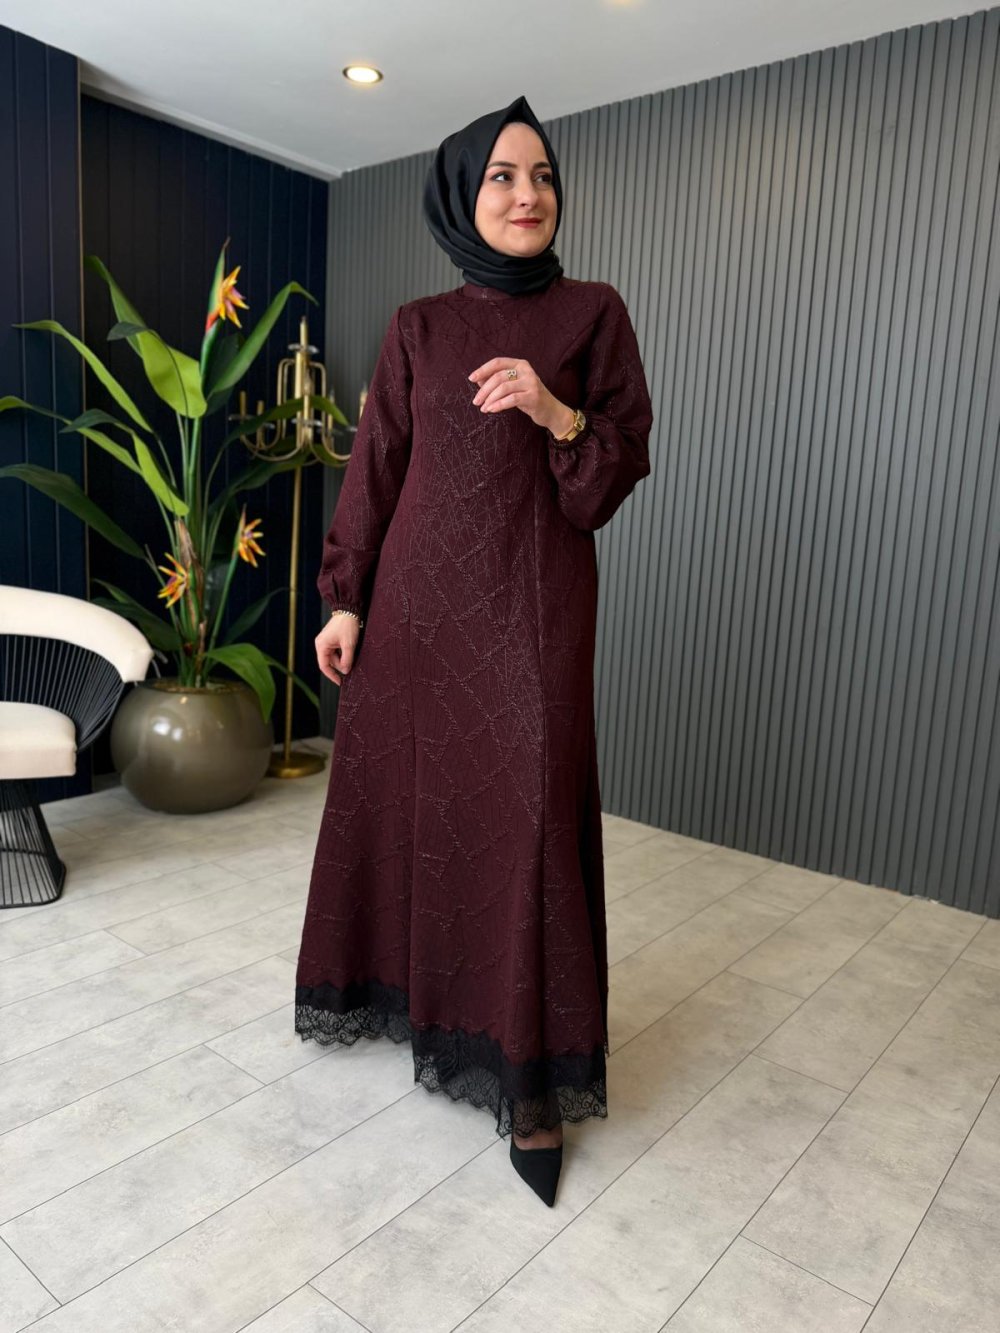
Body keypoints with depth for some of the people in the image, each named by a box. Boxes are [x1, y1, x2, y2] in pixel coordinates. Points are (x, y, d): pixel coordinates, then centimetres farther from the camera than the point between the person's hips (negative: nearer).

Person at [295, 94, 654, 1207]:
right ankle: (410, 987, 35)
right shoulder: (417, 328, 9)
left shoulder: (593, 313, 5)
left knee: (529, 813, -6)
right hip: (420, 593, 3)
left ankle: (530, 1080, 6)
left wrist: (560, 414, -18)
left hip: (533, 600, -2)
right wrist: (347, 600, 4)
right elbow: (375, 469, 8)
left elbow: (623, 464, 1)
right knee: (409, 794, 10)